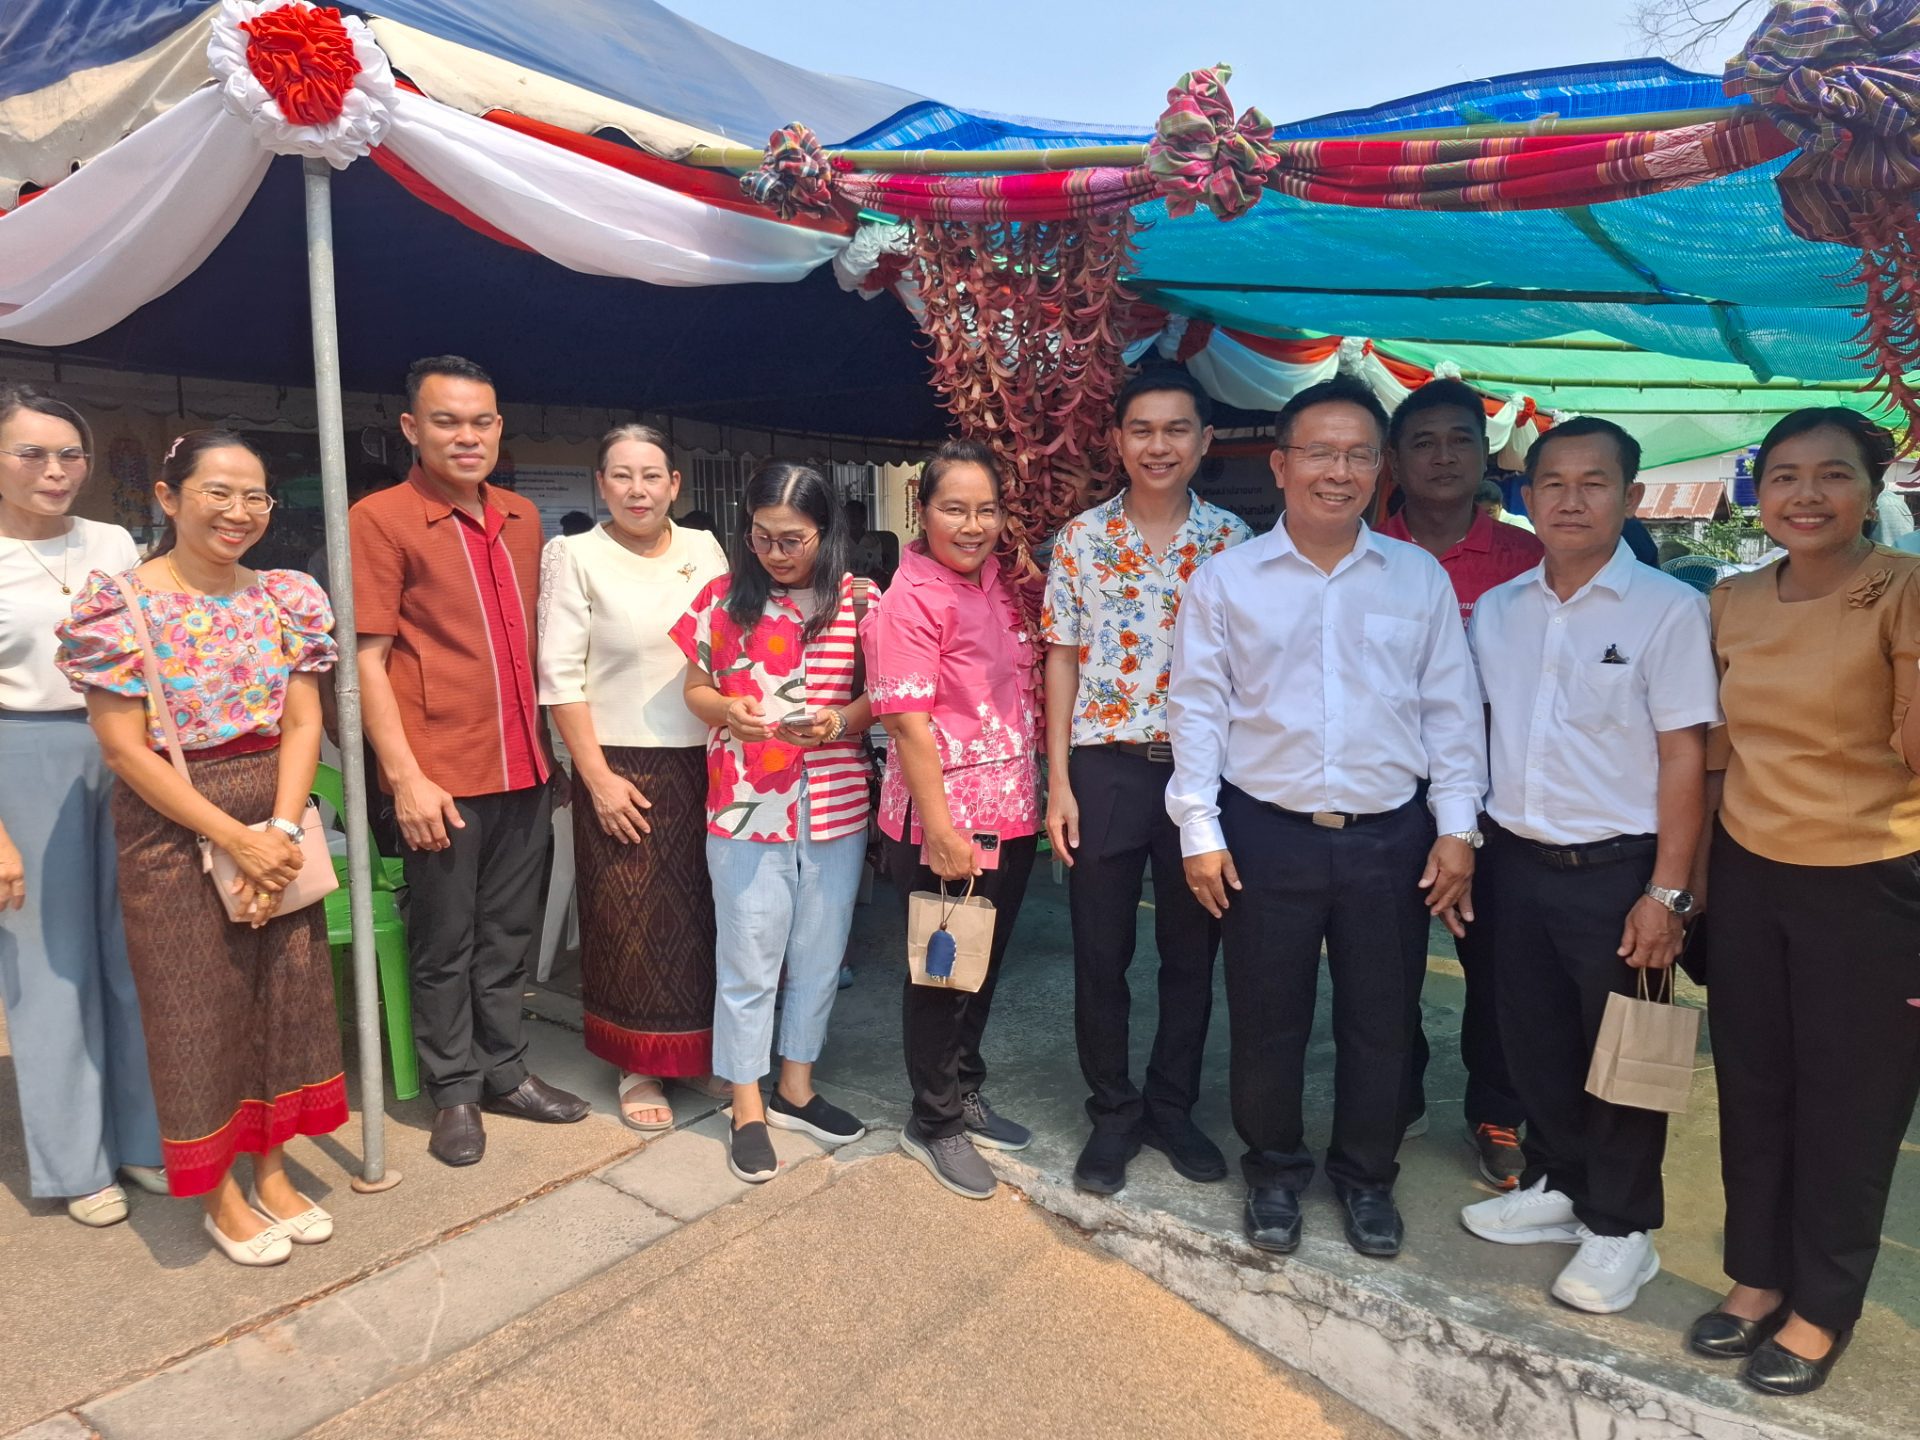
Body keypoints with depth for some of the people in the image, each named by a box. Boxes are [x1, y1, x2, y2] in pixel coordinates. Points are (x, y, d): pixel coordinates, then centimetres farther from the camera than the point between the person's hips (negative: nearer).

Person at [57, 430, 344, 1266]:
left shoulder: (284, 597, 3)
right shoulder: (122, 602, -9)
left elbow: (303, 722, 0)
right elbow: (124, 747, -12)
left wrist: (280, 830, -12)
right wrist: (234, 837, -15)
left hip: (277, 828, 4)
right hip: (173, 830, -4)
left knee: (285, 995, 10)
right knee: (196, 1007, 6)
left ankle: (271, 1171, 28)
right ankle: (219, 1195, 24)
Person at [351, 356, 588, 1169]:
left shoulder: (521, 518, 10)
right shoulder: (380, 519, -7)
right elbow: (368, 660, -10)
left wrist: (547, 745, 12)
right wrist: (406, 777, -15)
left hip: (524, 766, 5)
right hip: (441, 776, -5)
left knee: (509, 936, 15)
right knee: (444, 945, 8)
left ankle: (505, 1072, 30)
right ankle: (454, 1092, 24)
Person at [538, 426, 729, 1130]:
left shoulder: (704, 548, 8)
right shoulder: (576, 555, -4)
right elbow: (560, 676, -7)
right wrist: (598, 777, -11)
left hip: (706, 763, 4)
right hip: (624, 768, -3)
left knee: (704, 918, 9)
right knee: (630, 922, 3)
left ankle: (708, 1049, 27)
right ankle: (637, 1067, 19)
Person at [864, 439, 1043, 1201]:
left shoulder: (1002, 583, 7)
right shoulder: (910, 602, -15)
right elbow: (908, 722, -19)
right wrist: (940, 827, -21)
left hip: (1011, 814, 7)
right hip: (944, 822, -7)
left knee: (984, 965, 20)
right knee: (941, 972, 8)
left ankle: (965, 1096, 39)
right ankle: (934, 1122, 27)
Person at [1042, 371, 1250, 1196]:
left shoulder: (1233, 541, 1)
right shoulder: (1080, 539, 0)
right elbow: (1063, 660, 3)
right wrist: (1058, 781, -3)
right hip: (1105, 768, 0)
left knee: (1191, 953, 12)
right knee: (1101, 956, 8)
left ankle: (1172, 1107, 32)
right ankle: (1112, 1114, 27)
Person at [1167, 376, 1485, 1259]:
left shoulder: (1420, 578, 4)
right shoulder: (1225, 580, -1)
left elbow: (1452, 710, 6)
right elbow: (1198, 710, -1)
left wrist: (1458, 826, 1)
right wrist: (1199, 831, -5)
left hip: (1391, 838, 2)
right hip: (1267, 836, -1)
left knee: (1381, 1022, 13)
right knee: (1266, 1021, 10)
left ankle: (1365, 1176, 35)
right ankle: (1274, 1171, 33)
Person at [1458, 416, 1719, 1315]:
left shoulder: (1668, 609, -9)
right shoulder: (1496, 611, 5)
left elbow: (1684, 757, -11)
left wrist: (1666, 893, -14)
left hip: (1617, 869, -4)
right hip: (1516, 862, 5)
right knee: (1533, 1043, 17)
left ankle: (1620, 1229, 29)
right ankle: (1558, 1187, 39)